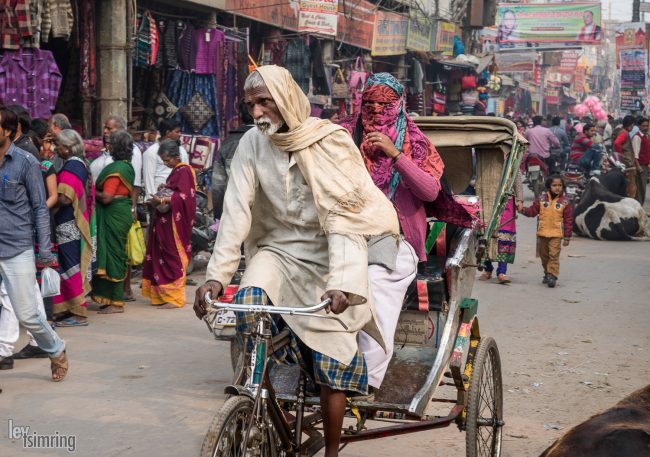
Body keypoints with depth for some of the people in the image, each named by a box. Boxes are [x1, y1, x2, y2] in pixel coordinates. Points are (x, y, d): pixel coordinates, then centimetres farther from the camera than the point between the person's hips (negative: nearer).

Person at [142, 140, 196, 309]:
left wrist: (163, 200, -19)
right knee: (164, 257, 10)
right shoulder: (176, 171, 18)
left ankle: (174, 297, -2)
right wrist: (159, 199, 9)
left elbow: (183, 197, -21)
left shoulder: (184, 171, -12)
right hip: (167, 221, 10)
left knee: (173, 258, -6)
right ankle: (164, 295, 15)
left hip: (175, 223, -10)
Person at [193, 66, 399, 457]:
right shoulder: (252, 144, -4)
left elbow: (342, 217, -21)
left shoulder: (331, 141, -14)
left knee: (331, 358, -9)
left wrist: (340, 282, -33)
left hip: (328, 252, -3)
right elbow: (236, 211, -9)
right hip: (278, 248, 3)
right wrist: (217, 275, -18)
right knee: (249, 304, -25)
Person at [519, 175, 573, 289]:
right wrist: (523, 210, -17)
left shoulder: (565, 202, -3)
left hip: (556, 234, -3)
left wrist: (567, 237, -3)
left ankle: (552, 276, -9)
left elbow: (568, 220, -1)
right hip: (542, 233, 3)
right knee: (544, 256, 13)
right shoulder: (541, 199, 3)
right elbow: (533, 211, 4)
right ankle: (547, 273, 29)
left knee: (554, 255, -11)